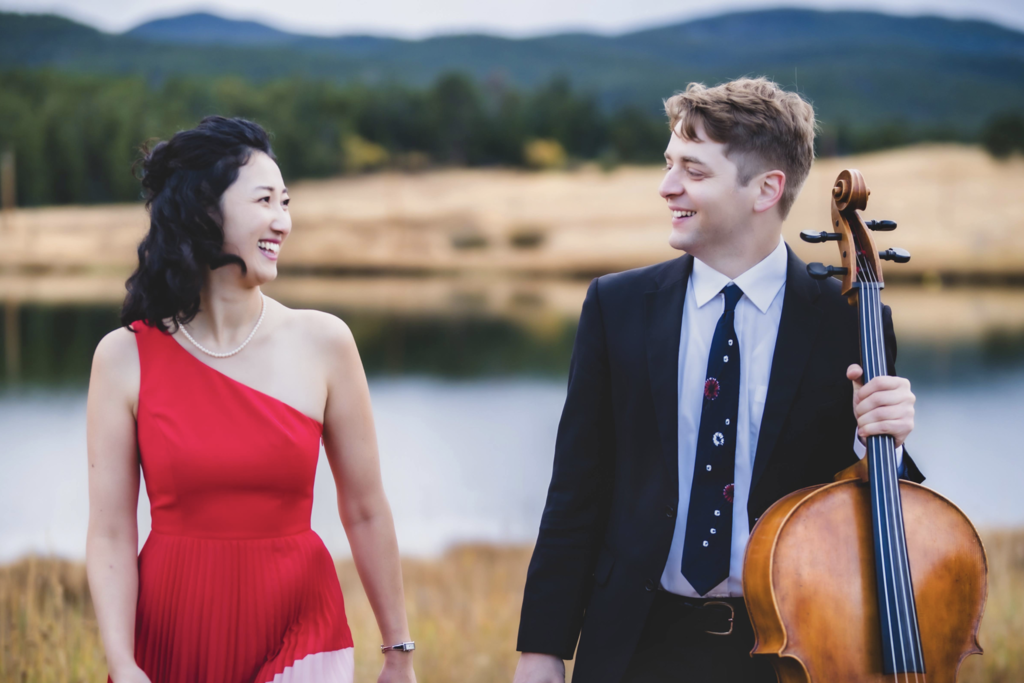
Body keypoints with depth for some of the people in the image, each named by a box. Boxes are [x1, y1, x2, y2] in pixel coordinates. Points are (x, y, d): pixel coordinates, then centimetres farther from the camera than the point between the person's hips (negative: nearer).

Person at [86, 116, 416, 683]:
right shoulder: (125, 356, -4)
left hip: (300, 637, 0)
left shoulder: (322, 343, -2)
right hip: (170, 634, 0)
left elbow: (365, 512, 3)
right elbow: (110, 536, -5)